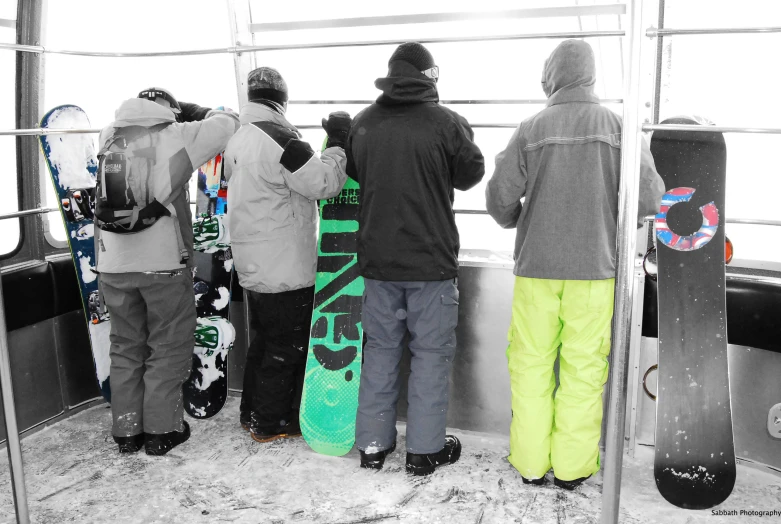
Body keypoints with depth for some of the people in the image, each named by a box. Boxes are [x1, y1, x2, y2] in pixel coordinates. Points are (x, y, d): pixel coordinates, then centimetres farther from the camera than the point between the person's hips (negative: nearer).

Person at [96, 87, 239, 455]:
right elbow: (228, 122, 3)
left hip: (114, 262, 5)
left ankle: (126, 430, 24)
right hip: (164, 259, -4)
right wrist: (194, 112, 20)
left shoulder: (108, 136, 6)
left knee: (125, 345, 16)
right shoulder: (176, 136, -7)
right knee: (169, 344, 10)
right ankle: (161, 430, 16)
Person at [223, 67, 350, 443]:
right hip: (287, 270, -9)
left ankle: (251, 414, 33)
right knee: (287, 349, 5)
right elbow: (324, 184, -20)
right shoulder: (280, 140, -20)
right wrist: (336, 143, -9)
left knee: (263, 341, 22)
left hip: (253, 266, 9)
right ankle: (270, 424, 17)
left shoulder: (236, 141, 9)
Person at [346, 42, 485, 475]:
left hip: (377, 258, 4)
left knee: (380, 348, 14)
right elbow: (471, 174, 3)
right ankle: (425, 449, 16)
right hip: (431, 260, -4)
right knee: (431, 352, 7)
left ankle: (373, 444, 23)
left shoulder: (362, 123, 1)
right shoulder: (446, 122, -11)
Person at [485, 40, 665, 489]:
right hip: (594, 269, 0)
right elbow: (649, 198, -5)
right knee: (583, 368, 8)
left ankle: (531, 462, 17)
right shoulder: (620, 127, -1)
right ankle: (572, 466, 16)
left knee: (531, 363, 10)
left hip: (537, 267, 0)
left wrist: (516, 222, 19)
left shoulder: (532, 129, -2)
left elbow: (500, 196, -3)